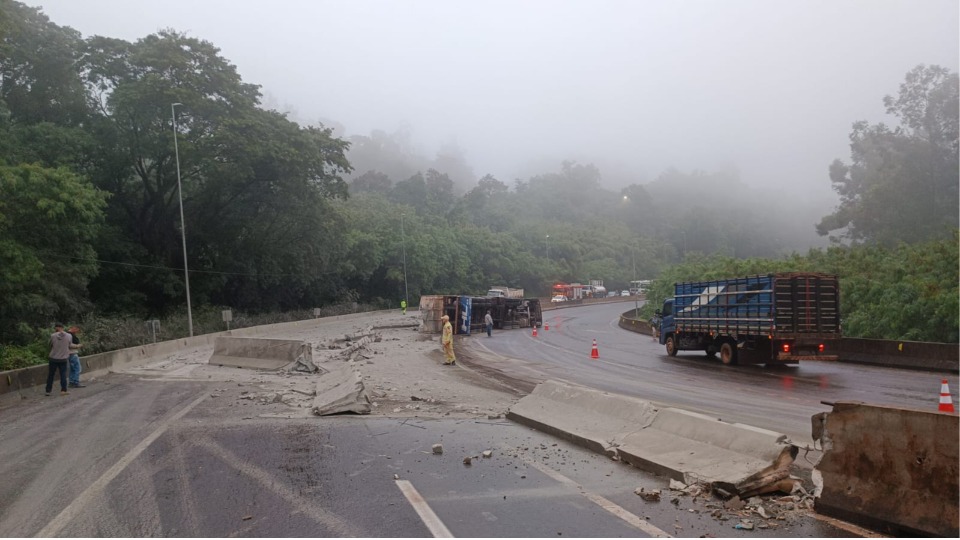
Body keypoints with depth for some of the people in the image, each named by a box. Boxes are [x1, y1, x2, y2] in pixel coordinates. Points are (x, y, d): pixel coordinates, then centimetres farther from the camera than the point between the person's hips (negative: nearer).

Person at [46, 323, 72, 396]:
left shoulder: (53, 336, -11)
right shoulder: (69, 336, -6)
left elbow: (50, 346, 0)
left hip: (53, 358, 0)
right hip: (63, 359, 0)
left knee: (50, 375, 11)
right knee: (63, 374, 6)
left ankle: (48, 390, 16)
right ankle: (63, 390, 3)